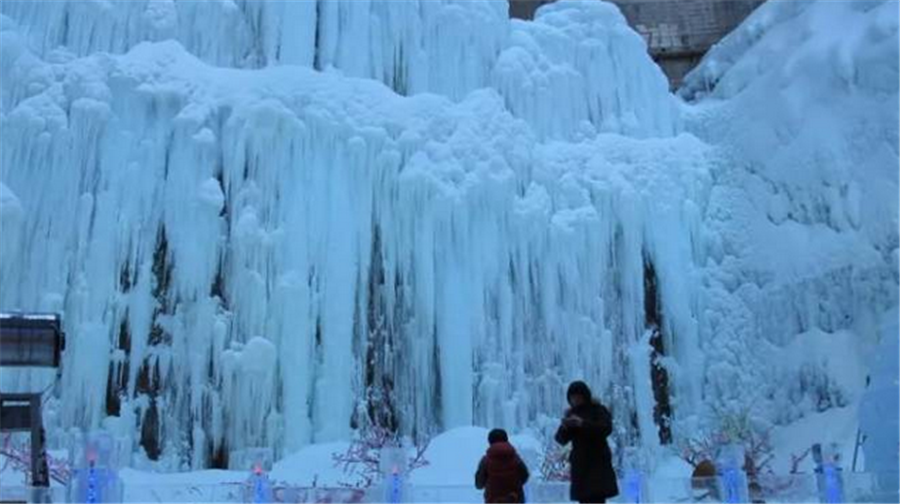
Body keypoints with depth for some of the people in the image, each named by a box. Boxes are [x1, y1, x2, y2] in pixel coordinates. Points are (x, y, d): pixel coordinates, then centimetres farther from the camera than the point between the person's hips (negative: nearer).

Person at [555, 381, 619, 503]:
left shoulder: (598, 410, 0)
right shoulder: (571, 414, 10)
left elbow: (607, 428, -18)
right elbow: (561, 440, 4)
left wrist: (583, 423, -27)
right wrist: (564, 427, -18)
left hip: (598, 463, -4)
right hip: (580, 465, 4)